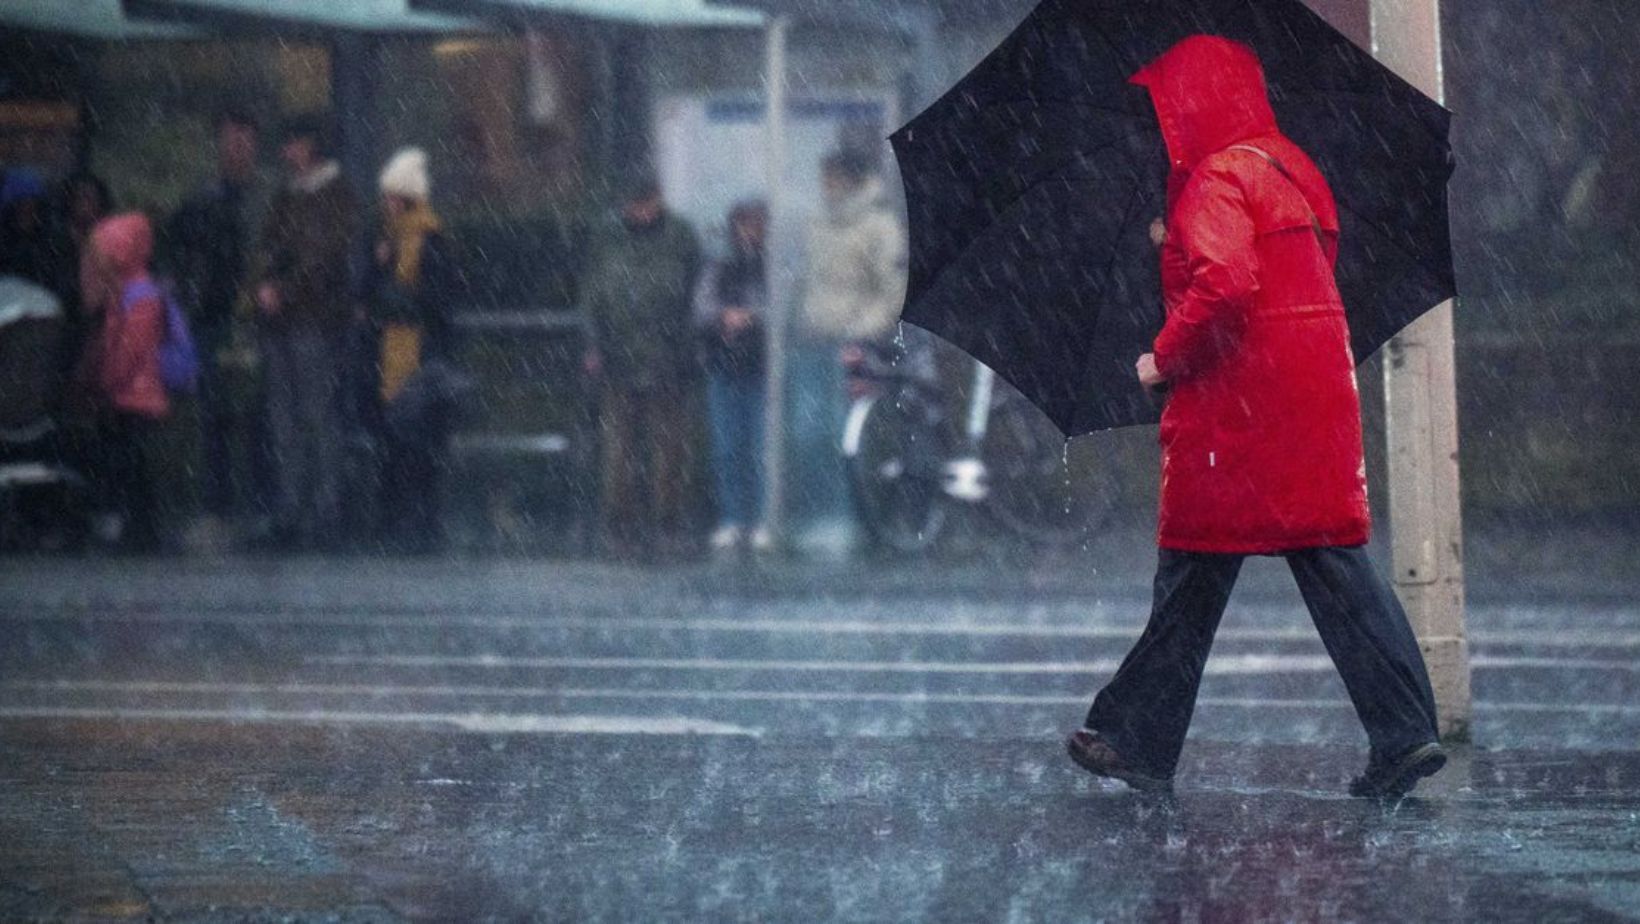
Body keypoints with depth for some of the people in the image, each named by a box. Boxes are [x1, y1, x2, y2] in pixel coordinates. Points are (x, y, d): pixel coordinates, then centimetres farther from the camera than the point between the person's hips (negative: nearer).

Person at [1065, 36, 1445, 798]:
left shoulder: (1216, 179, -12)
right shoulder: (1288, 168, 16)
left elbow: (1224, 284, -25)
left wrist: (1165, 359, -12)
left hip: (1236, 406, -8)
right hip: (1319, 390, 8)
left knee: (1193, 574, 2)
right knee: (1331, 561, 3)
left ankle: (1141, 742, 11)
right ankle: (1405, 732, -7)